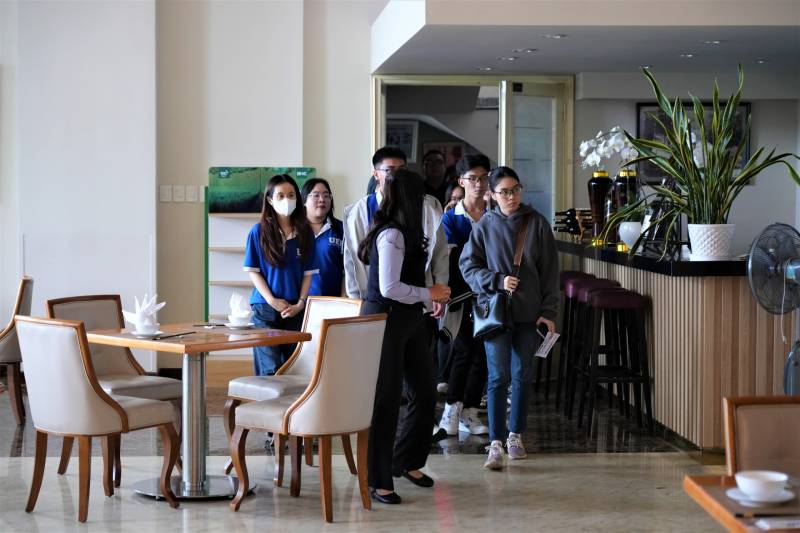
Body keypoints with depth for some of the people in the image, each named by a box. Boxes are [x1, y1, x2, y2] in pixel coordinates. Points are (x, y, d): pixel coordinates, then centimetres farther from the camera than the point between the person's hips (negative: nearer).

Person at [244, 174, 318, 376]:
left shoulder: (304, 233, 6)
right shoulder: (259, 232, 0)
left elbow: (308, 272, 7)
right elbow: (252, 271, -1)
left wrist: (300, 303, -5)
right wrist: (272, 300, -10)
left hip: (295, 310, 2)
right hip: (265, 308, -2)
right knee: (270, 368, -5)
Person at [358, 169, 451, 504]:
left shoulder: (404, 233, 12)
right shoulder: (393, 235, -18)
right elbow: (389, 288, -22)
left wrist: (430, 298, 9)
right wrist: (429, 294, -11)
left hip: (408, 319, 10)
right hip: (385, 320, -10)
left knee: (425, 394, 14)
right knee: (386, 400, -1)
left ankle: (406, 462, 32)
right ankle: (378, 480, 10)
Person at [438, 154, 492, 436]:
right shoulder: (451, 217, 2)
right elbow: (450, 258, -5)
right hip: (463, 294, -3)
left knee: (483, 353, 3)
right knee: (464, 351, -7)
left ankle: (469, 411, 11)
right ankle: (452, 409, 4)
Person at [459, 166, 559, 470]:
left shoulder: (537, 223, 0)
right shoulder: (485, 226, -1)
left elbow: (549, 270, 1)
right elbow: (468, 266, 1)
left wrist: (549, 311, -3)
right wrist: (498, 281, -14)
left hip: (529, 313, 2)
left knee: (523, 376, 11)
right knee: (499, 377, -9)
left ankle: (515, 436, 25)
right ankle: (496, 444, -8)